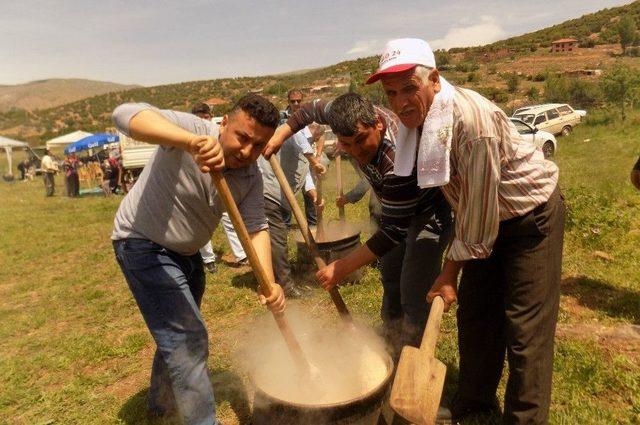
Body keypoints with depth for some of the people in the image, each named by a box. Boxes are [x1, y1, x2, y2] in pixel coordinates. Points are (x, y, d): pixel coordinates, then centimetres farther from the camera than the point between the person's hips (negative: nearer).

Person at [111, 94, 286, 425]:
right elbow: (126, 114, -40)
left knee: (180, 331, 24)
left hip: (185, 251, 8)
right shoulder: (192, 130, -27)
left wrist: (269, 283, -30)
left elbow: (256, 228, -15)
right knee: (188, 339, -11)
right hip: (144, 245, -7)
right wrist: (190, 141, -57)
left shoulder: (252, 177, -10)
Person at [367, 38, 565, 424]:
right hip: (488, 218, 8)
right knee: (474, 313, 12)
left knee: (525, 326, -5)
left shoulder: (471, 119, -32)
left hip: (532, 214, -7)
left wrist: (450, 273, -19)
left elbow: (479, 207, -28)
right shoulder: (417, 118, -7)